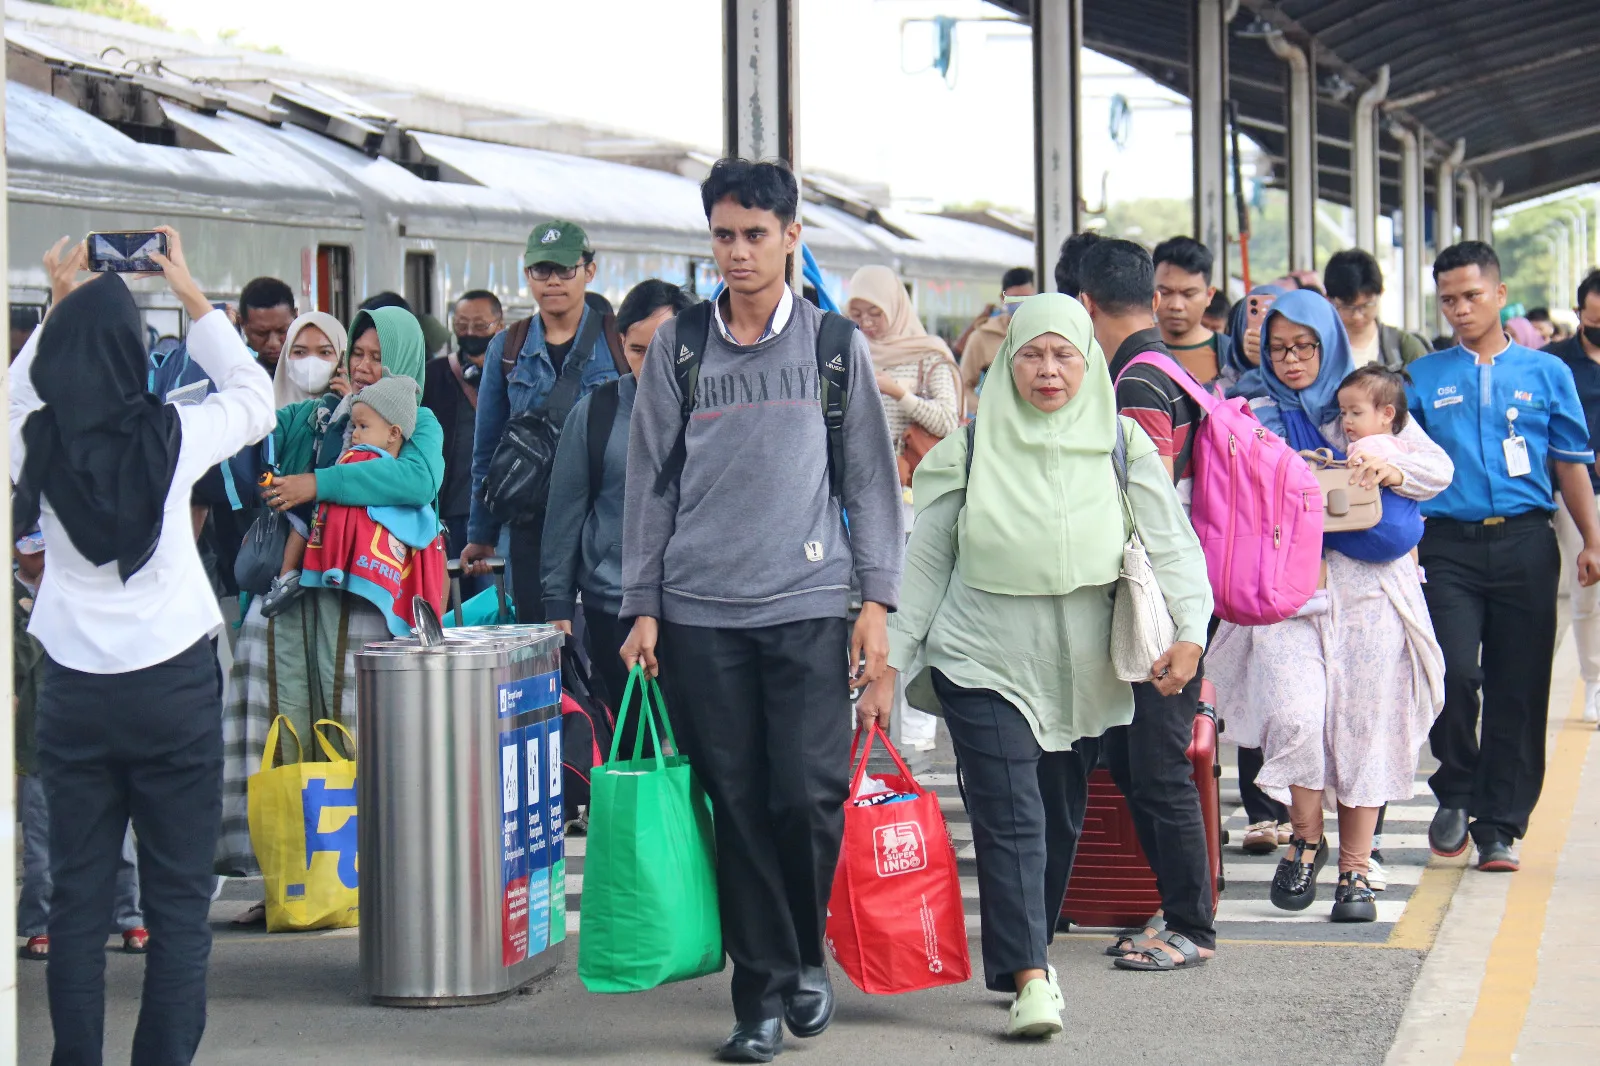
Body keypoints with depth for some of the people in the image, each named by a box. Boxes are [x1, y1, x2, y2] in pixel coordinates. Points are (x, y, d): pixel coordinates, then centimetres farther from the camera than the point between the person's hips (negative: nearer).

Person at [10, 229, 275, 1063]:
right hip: (173, 683, -2)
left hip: (74, 691, 2)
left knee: (77, 899, 9)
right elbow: (255, 398, 9)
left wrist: (60, 309, 21)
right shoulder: (171, 438, -10)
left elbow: (17, 394, 19)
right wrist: (192, 299, 13)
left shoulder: (35, 444, -6)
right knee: (179, 903, 4)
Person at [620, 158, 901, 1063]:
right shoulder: (678, 349, 9)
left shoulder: (835, 344, 7)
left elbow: (872, 478, 8)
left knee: (810, 794, -9)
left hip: (808, 604, -1)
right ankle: (762, 993, 9)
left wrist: (877, 598, 1)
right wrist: (642, 605, 5)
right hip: (700, 612, 1)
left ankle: (807, 953, 16)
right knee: (738, 805, 0)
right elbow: (650, 482, 11)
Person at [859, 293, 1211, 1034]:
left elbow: (1171, 543, -2)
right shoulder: (969, 450, 1)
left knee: (1060, 822, 12)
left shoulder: (1122, 444, 2)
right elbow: (924, 563, 4)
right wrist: (889, 667, -1)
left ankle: (1024, 958, 29)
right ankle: (1029, 979, -15)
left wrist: (1190, 629, -19)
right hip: (982, 662, -2)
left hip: (1081, 674, 2)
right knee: (1010, 820, -12)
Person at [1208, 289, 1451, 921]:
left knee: (1363, 727, -2)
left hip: (1368, 590, 1)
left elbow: (1440, 469, 7)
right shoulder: (1258, 417, 14)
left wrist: (1392, 470, -13)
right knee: (1294, 714, -18)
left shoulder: (1364, 401, 14)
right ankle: (1306, 840, 4)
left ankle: (1355, 868, 6)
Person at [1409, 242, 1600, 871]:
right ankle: (1455, 794, 9)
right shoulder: (1422, 379, 8)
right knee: (1454, 673, -15)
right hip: (1450, 546, -1)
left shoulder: (1546, 373, 10)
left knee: (1519, 689, 2)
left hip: (1526, 543, 1)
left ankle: (1499, 826, 11)